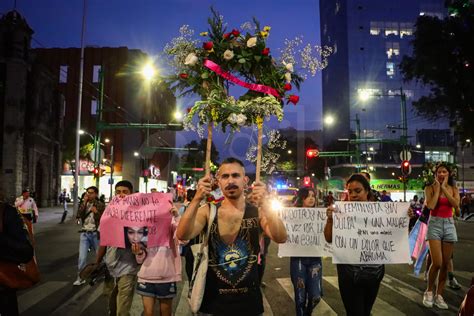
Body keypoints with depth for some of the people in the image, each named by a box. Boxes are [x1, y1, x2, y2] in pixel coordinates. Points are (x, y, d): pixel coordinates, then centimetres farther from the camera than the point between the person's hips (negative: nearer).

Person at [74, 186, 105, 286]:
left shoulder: (100, 205, -1)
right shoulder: (83, 204, 7)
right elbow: (78, 217, -8)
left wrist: (96, 212, -18)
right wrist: (84, 203, -10)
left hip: (96, 233, -1)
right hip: (85, 233, 1)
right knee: (82, 257, -7)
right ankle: (80, 277, 6)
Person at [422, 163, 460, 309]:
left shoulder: (453, 189, 8)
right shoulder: (430, 188, -1)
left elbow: (456, 204, -10)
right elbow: (430, 206, -17)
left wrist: (444, 188, -9)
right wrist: (437, 187, -10)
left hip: (449, 225, 4)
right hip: (435, 224, -4)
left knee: (445, 264, 6)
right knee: (437, 263, -11)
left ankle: (439, 295, 17)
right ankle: (429, 291, 10)